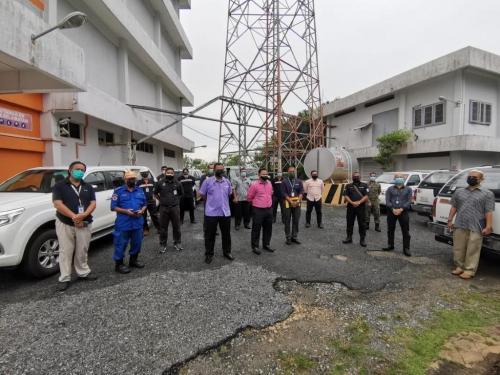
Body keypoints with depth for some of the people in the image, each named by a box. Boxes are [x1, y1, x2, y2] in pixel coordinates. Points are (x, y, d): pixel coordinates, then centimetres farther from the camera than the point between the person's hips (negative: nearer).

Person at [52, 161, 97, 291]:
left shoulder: (88, 187, 11)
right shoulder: (60, 186, -1)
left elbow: (93, 203, 2)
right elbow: (58, 204, -12)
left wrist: (84, 215, -17)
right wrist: (74, 216, -22)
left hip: (84, 224, 3)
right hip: (65, 224, -3)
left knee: (82, 251, 12)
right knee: (66, 252, 3)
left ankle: (83, 273, 25)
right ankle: (64, 279, 11)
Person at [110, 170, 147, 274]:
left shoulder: (140, 190, 12)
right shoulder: (118, 191, -2)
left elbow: (145, 204, 15)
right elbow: (113, 207, -6)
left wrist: (142, 211, -6)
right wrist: (126, 211, -19)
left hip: (138, 223, 5)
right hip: (123, 224, -5)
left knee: (137, 243, 15)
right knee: (121, 244, 1)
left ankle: (133, 260, 33)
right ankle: (119, 264, 16)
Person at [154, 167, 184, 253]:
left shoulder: (177, 183, 5)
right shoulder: (160, 183, 1)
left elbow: (181, 194, 19)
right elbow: (155, 193, 13)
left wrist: (176, 200, 8)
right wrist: (161, 200, 4)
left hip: (175, 207, 1)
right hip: (164, 208, -1)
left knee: (176, 226, 8)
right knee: (163, 227, 5)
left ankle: (177, 243, 23)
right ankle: (163, 245, 16)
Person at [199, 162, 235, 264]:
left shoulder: (227, 181, 4)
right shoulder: (208, 181, -8)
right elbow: (202, 194, 1)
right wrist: (210, 202, 8)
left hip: (225, 212, 4)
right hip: (211, 213, -3)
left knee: (226, 234, 14)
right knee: (210, 235, 6)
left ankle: (227, 252, 31)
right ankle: (209, 254, 21)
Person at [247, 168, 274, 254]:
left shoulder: (269, 183, 6)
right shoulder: (254, 184, -11)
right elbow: (249, 197, -2)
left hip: (269, 209, 6)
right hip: (258, 210, -6)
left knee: (268, 228, 15)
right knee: (256, 229, 3)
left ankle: (266, 244, 30)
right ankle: (255, 246, 16)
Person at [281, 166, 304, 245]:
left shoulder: (298, 181, 8)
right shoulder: (284, 181, -1)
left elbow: (301, 192, 4)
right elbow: (284, 193, -6)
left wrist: (297, 201, -10)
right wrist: (291, 202, -13)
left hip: (297, 203, 3)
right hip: (287, 203, -3)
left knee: (296, 220, 7)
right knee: (287, 221, 2)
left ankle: (294, 237, 18)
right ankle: (288, 238, 10)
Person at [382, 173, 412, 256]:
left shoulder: (408, 189, 8)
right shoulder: (390, 189, 9)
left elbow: (409, 201, -2)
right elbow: (387, 201, -1)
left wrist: (401, 209, -15)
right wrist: (393, 209, -15)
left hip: (403, 212, -1)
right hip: (391, 212, 1)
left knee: (406, 231, -1)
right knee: (390, 230, 10)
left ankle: (406, 249, 6)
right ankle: (390, 245, 24)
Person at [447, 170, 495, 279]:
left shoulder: (487, 193, 2)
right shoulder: (459, 192, 13)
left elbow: (489, 212, -4)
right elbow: (454, 207, 14)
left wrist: (488, 226, -10)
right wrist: (450, 220, 8)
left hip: (476, 228, -4)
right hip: (459, 226, 4)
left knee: (472, 250, 2)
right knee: (458, 249, 10)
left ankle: (469, 270, 10)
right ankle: (459, 267, 22)